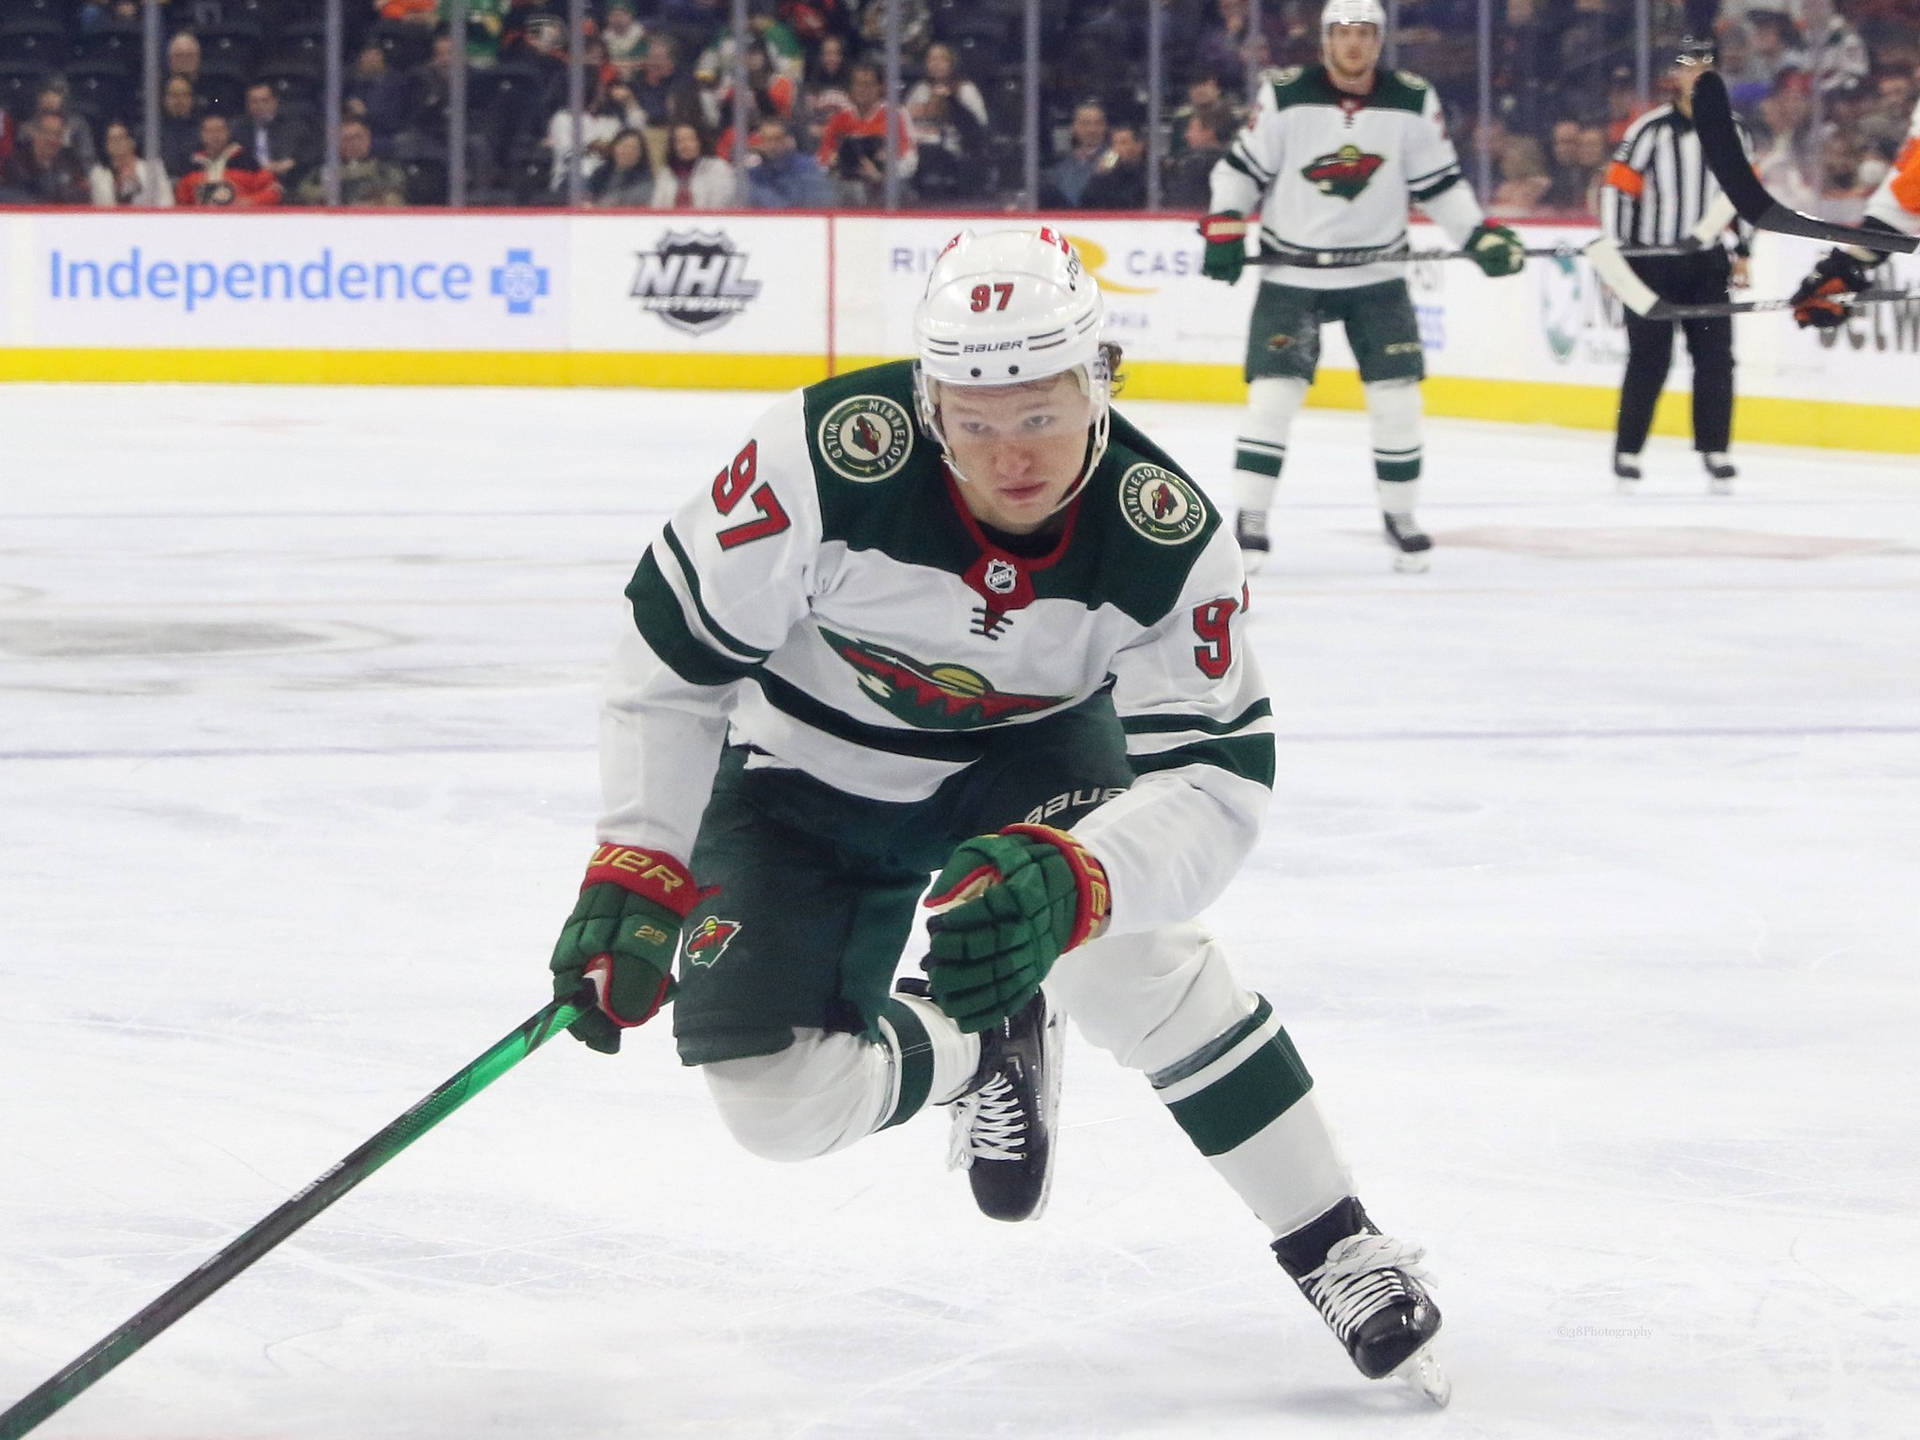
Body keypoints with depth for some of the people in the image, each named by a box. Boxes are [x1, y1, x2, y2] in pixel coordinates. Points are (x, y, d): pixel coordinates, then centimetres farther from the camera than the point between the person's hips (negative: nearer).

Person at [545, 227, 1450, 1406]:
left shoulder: (1169, 536, -28)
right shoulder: (832, 455, -32)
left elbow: (1219, 780, -31)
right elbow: (678, 645, -20)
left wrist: (1069, 879, -51)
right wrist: (640, 872, -22)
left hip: (1030, 754, -1)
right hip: (811, 769, 1)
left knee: (1111, 939, -31)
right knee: (780, 1102, -12)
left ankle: (1341, 1253, -17)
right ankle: (986, 1047, 23)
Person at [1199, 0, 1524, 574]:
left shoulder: (1413, 102, -4)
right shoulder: (1286, 96, -10)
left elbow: (1440, 182, 4)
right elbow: (1243, 167, -2)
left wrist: (1482, 236, -5)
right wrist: (1223, 228, -12)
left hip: (1377, 275, 2)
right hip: (1292, 273, -2)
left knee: (1397, 395, -1)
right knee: (1273, 393, -9)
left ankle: (1400, 514, 15)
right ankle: (1249, 519, -1)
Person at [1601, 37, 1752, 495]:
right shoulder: (1650, 130, -11)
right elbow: (1616, 189, -10)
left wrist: (1741, 252, 13)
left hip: (1707, 263, 4)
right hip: (1650, 263, -4)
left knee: (1716, 358, 1)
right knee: (1649, 361, -3)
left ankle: (1714, 451, 11)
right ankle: (1627, 453, 7)